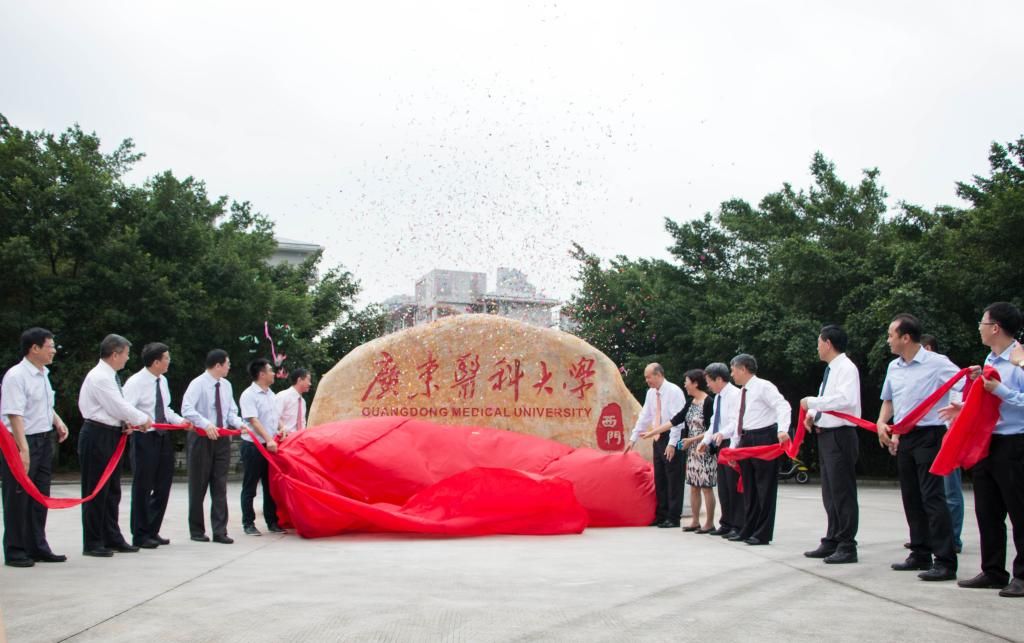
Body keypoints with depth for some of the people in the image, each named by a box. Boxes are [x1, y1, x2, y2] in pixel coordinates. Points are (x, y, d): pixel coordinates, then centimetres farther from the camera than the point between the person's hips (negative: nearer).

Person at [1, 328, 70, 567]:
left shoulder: (43, 374, 12)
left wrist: (58, 421, 10)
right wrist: (23, 449, -28)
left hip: (44, 440, 8)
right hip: (23, 443, -8)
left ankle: (38, 547, 22)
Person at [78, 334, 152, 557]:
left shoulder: (109, 377, 13)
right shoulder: (99, 377, -17)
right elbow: (119, 407, -19)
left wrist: (126, 422, -2)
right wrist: (143, 419, -7)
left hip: (110, 435, 10)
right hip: (97, 436, -10)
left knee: (112, 490, 14)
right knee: (96, 491, -2)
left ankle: (112, 538, 22)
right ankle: (93, 543, 6)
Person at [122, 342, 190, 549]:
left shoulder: (163, 381, 11)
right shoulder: (136, 382, -13)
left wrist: (179, 420, 7)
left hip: (164, 437, 8)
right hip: (145, 437, -8)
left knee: (163, 486, 12)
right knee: (143, 488, 1)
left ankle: (152, 531, 24)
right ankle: (140, 536, 11)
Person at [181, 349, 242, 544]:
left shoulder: (226, 385, 7)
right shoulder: (198, 384, -12)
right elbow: (187, 409, -23)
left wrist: (239, 423, -7)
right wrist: (206, 424, -34)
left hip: (222, 439, 5)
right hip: (202, 438, -5)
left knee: (220, 487, 3)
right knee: (198, 486, 5)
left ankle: (220, 531, 5)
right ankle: (197, 531, 16)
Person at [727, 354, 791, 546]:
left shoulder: (763, 387, -9)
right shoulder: (742, 392, 17)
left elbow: (783, 406, -20)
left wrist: (782, 430, -35)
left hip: (764, 439, -9)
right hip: (746, 440, 9)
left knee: (765, 487, -3)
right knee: (749, 487, 13)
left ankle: (763, 534, 1)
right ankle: (748, 530, 21)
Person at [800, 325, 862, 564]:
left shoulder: (846, 368, -13)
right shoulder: (830, 370, 16)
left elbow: (846, 399, -27)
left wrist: (812, 402, -21)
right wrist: (813, 414, 3)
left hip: (840, 436, -10)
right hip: (826, 435, 10)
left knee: (842, 492, -5)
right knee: (830, 493, 16)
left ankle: (847, 547, 1)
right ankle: (832, 542, 25)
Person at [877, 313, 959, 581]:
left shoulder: (936, 363, -10)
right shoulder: (894, 367, 11)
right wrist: (882, 423, 8)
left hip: (929, 436, -7)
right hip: (903, 438, 8)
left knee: (932, 497, -11)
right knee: (911, 498, 12)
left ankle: (945, 562, -8)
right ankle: (921, 554, 22)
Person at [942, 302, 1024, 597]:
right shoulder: (990, 360, 14)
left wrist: (998, 390, -23)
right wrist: (965, 408, 13)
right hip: (986, 442, 9)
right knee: (987, 512, 12)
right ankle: (993, 571, 22)